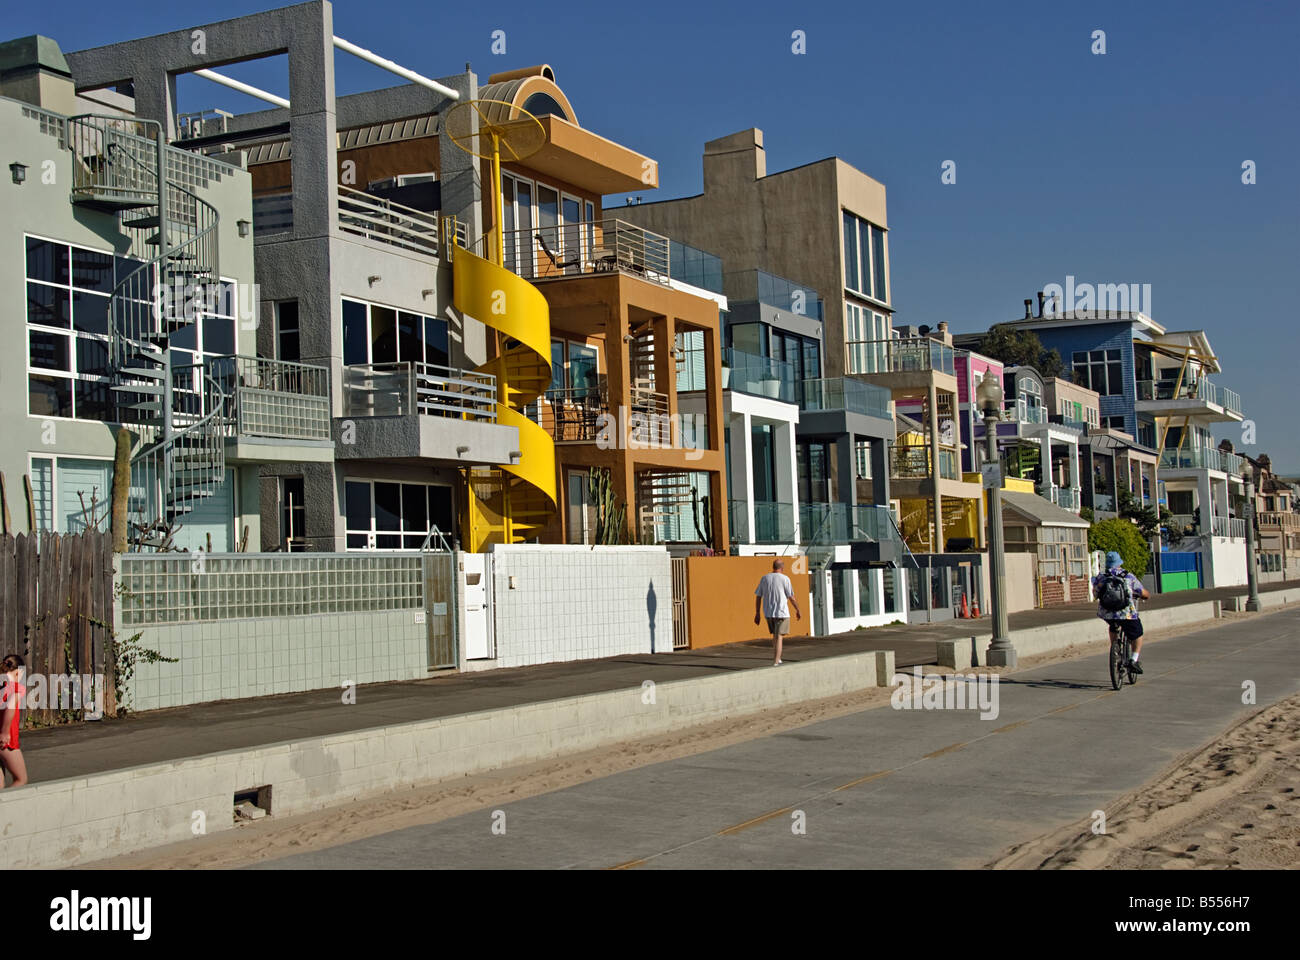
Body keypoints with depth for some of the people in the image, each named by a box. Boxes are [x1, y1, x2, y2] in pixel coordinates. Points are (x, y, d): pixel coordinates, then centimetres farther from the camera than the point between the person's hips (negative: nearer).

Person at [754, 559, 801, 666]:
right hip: (781, 613, -4)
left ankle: (777, 659, 25)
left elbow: (758, 597, 6)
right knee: (779, 637, -2)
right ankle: (775, 663, -7)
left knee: (775, 635, 21)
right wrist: (798, 611, 8)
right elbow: (791, 597, -5)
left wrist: (757, 614, 11)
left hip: (768, 613, 5)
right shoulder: (785, 579, -7)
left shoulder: (764, 578, 5)